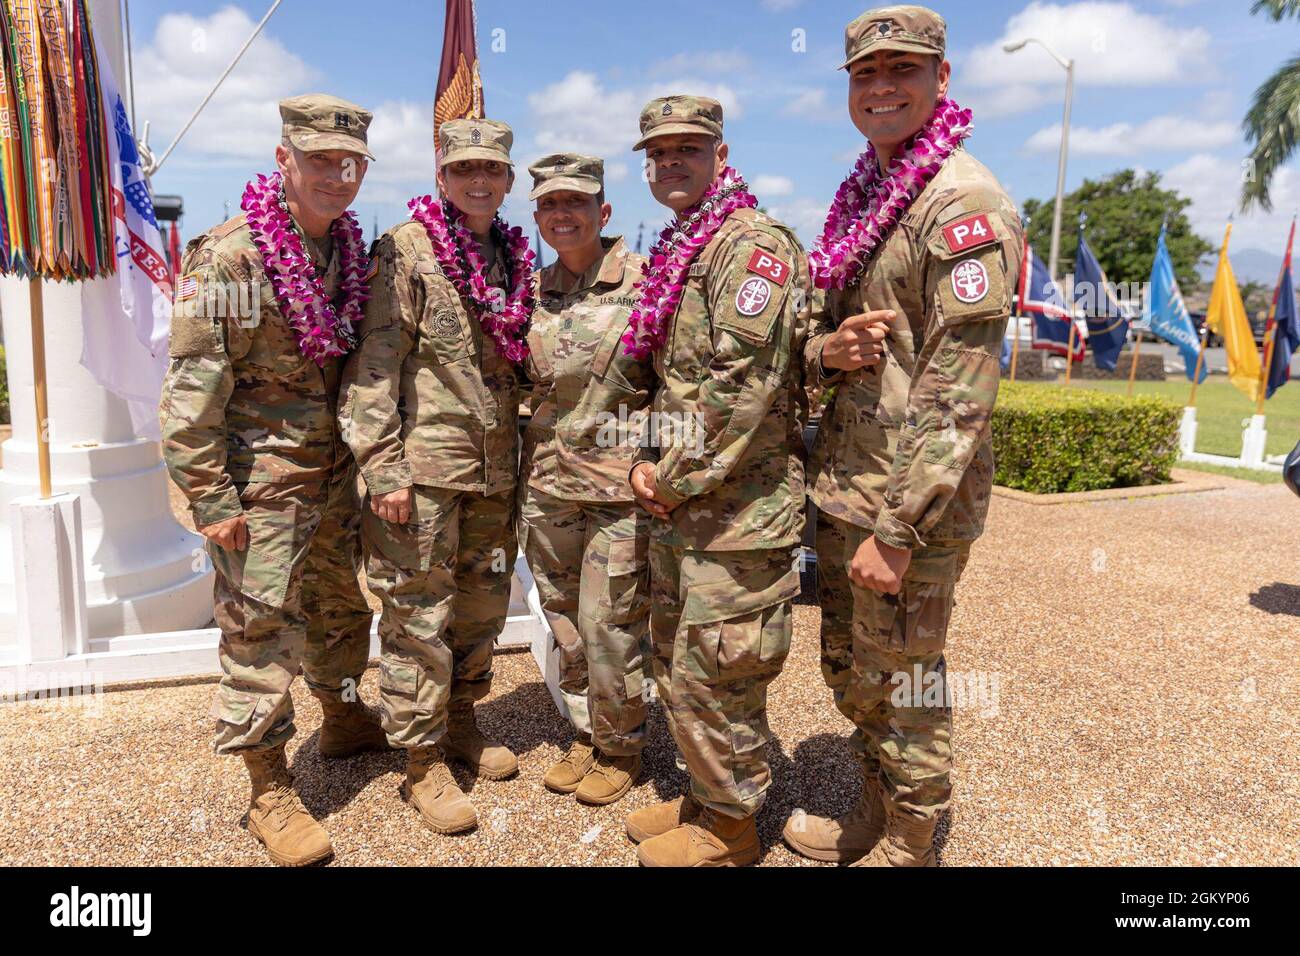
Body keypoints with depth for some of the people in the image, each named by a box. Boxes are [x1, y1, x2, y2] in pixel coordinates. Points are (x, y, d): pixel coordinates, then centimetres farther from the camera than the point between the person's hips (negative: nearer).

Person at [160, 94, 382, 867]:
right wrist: (211, 498, -17)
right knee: (259, 628, 2)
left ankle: (345, 717, 43)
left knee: (341, 605, 20)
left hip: (335, 471, 7)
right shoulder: (226, 257, -14)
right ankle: (271, 790, 16)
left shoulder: (351, 252, 6)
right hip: (260, 480, -6)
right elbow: (192, 388, -16)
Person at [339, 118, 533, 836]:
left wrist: (520, 458, 16)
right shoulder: (406, 250, -4)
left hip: (494, 470, 6)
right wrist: (382, 466, -16)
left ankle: (460, 722, 35)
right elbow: (373, 365, -10)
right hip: (424, 466, -6)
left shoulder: (513, 258, 14)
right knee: (419, 614, 1)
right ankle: (424, 762, 16)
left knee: (482, 607, 15)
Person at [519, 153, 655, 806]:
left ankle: (620, 747, 24)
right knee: (565, 624, 15)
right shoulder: (531, 292, 8)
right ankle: (585, 733, 34)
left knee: (609, 628, 1)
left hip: (618, 487, -5)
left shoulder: (645, 283, -5)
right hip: (545, 483, 5)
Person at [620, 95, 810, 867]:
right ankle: (705, 798, 36)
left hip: (739, 512, -9)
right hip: (681, 509, 10)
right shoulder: (675, 257, 17)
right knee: (677, 666, 18)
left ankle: (729, 828, 21)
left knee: (714, 675, 1)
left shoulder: (755, 245, -12)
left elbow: (741, 385, -22)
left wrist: (677, 480, -15)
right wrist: (649, 462, 7)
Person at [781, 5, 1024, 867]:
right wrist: (827, 348, -7)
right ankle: (878, 812, 41)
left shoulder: (964, 203, -14)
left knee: (902, 683, 6)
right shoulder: (861, 202, 13)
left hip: (914, 501, -9)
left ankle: (908, 847, 28)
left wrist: (897, 529, -22)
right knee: (848, 668, 20)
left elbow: (958, 390, -21)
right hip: (843, 483, 9)